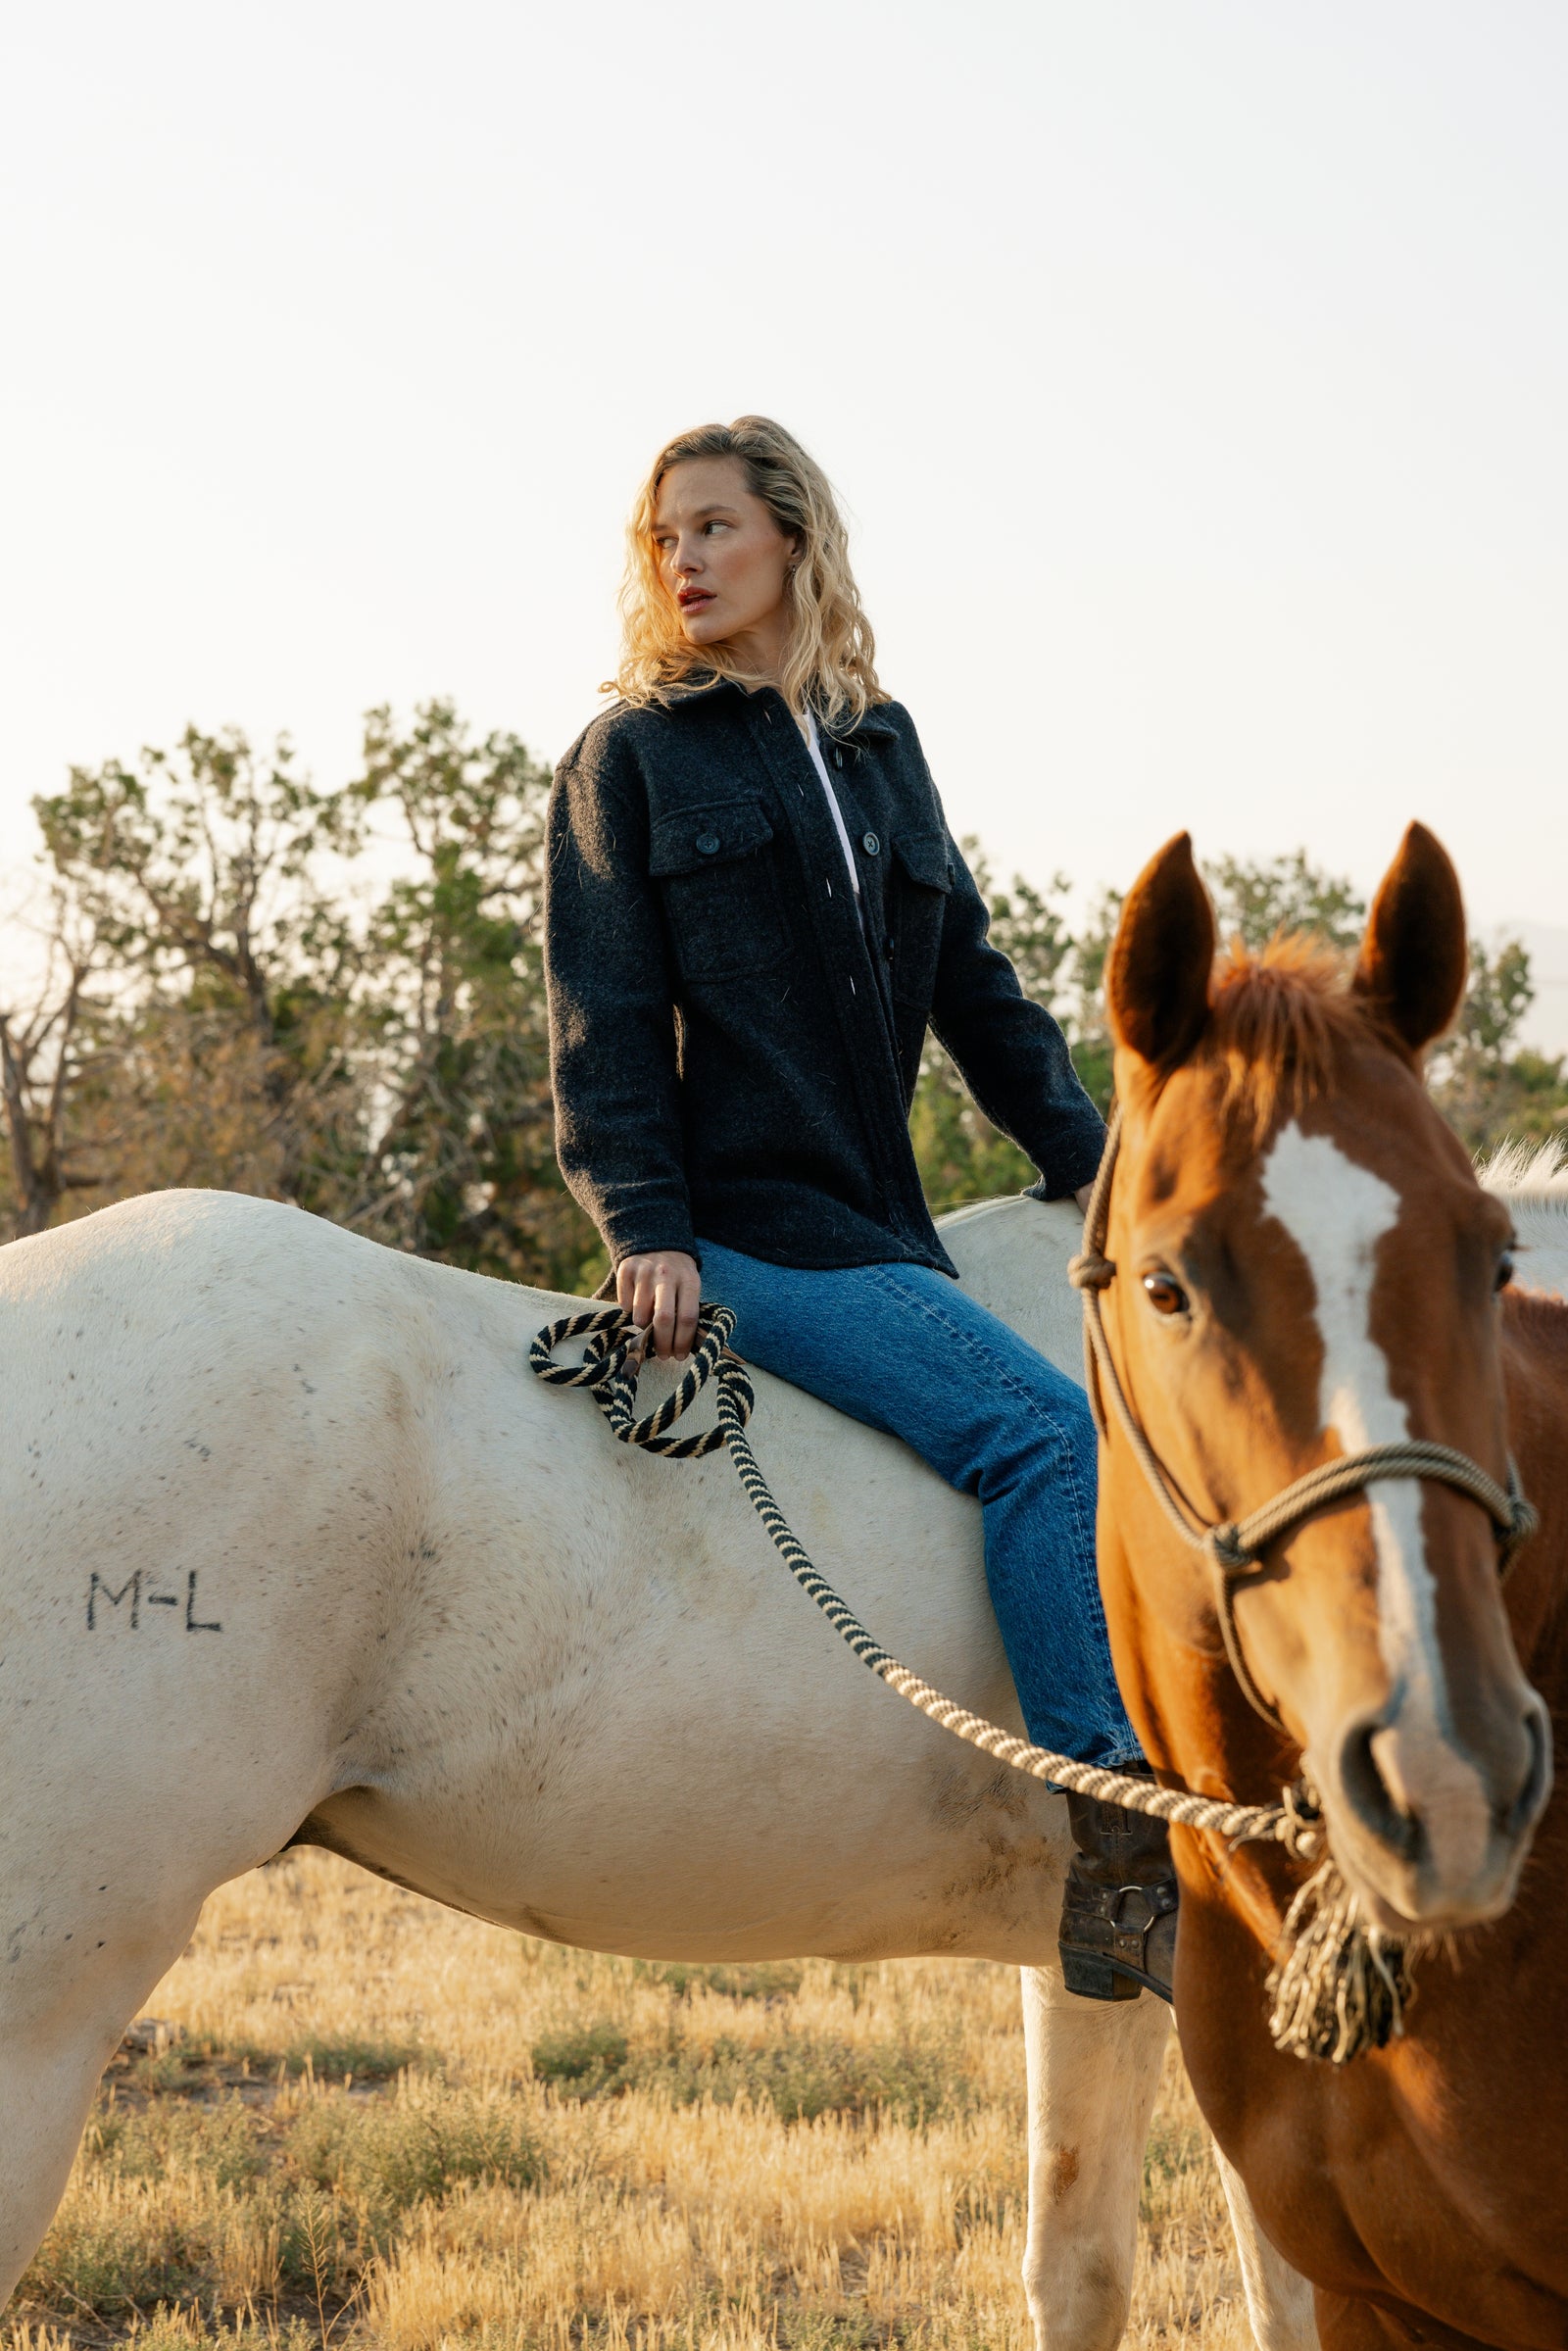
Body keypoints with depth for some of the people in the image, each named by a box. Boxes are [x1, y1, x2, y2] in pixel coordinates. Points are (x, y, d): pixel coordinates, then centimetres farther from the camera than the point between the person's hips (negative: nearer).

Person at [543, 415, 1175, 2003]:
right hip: (744, 1227, -7)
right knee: (1042, 1432, -24)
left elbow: (972, 986, 22)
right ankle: (1123, 1874, -29)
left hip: (876, 1220, 7)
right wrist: (645, 1228, -15)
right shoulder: (632, 758, 4)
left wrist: (1088, 1158, 10)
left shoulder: (879, 749, 20)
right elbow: (604, 1018, -3)